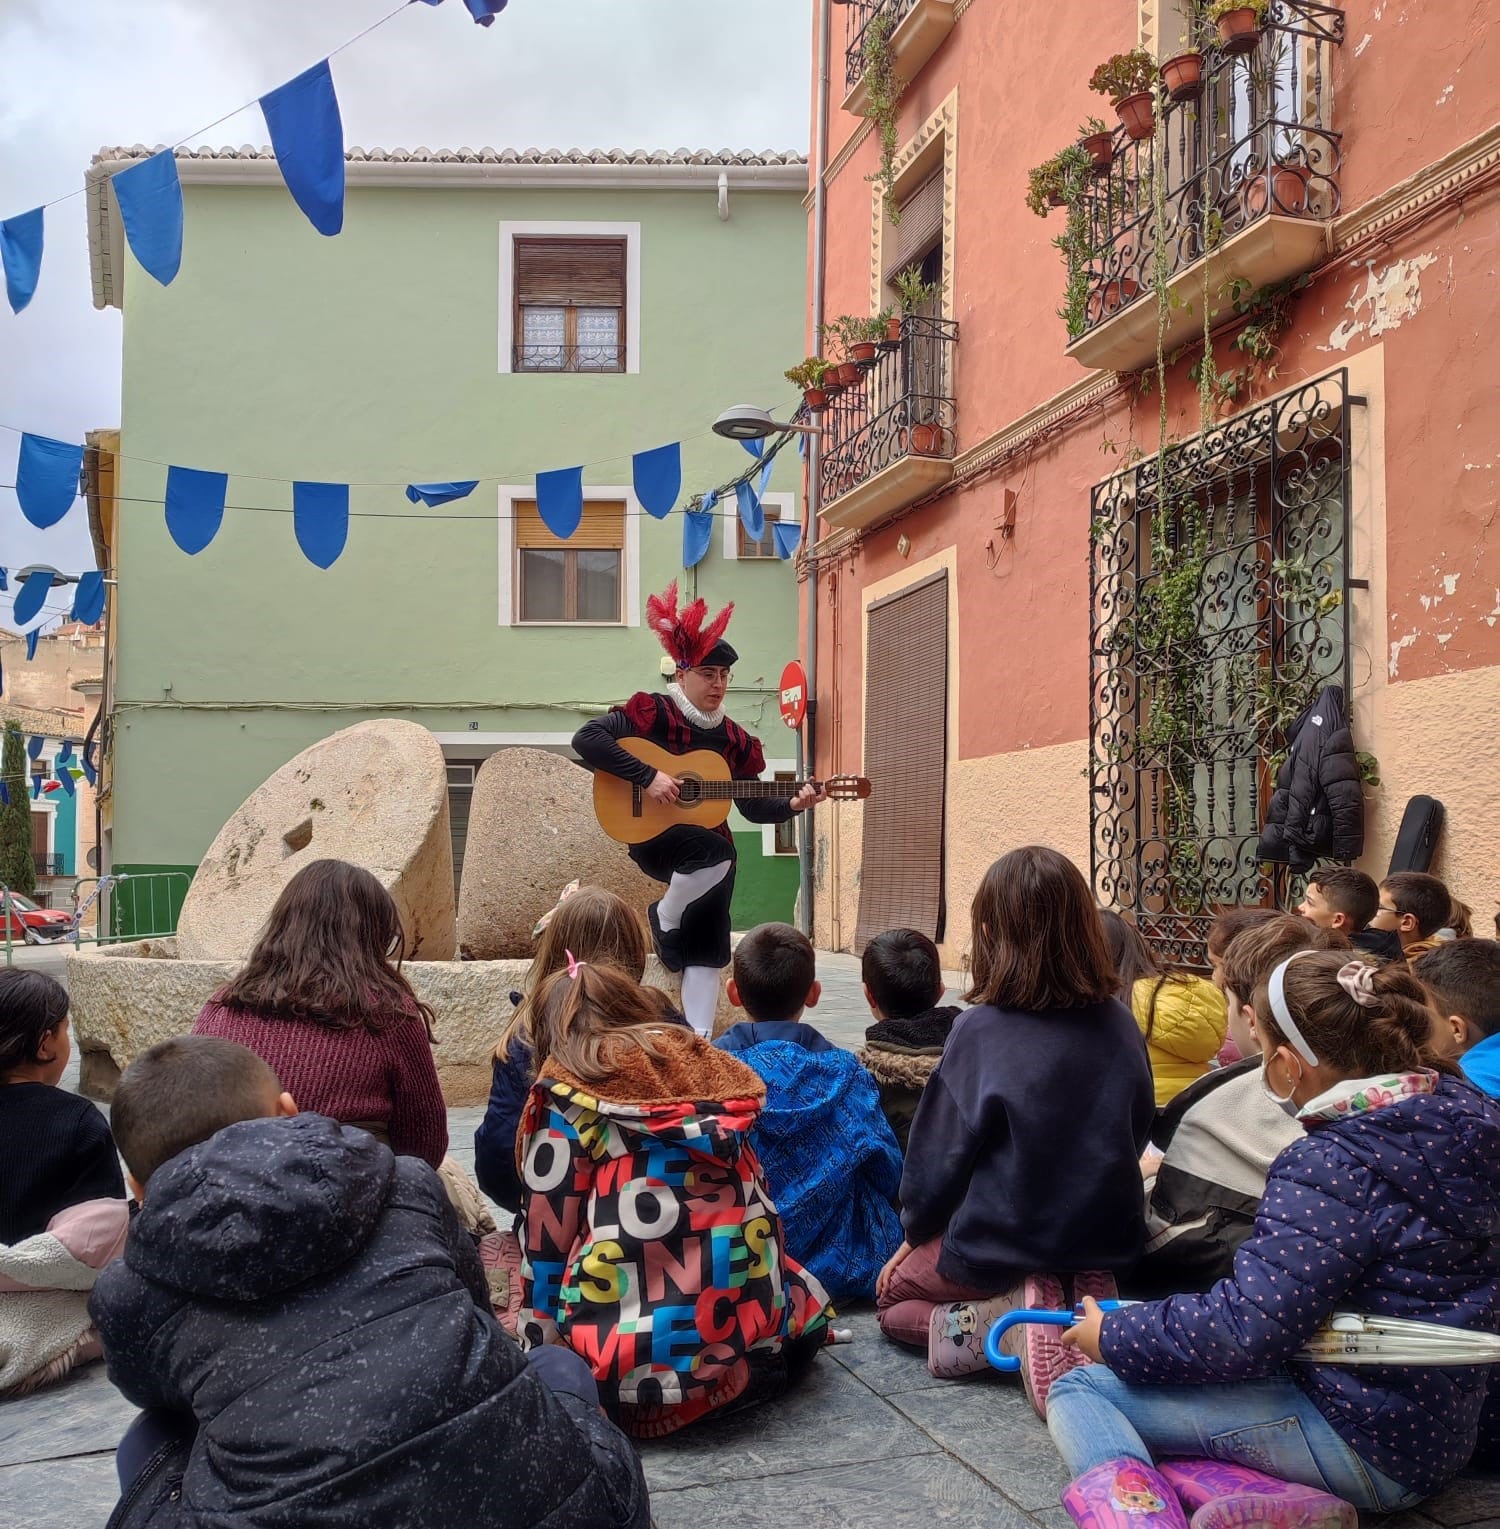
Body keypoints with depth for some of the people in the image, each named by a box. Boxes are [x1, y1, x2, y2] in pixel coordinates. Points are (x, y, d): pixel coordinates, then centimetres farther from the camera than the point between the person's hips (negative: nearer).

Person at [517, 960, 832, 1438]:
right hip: (755, 1325, 4)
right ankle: (726, 1380, 7)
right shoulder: (706, 1065, 13)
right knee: (806, 1296, 34)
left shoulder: (565, 1093, 2)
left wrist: (539, 1350, 13)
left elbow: (547, 1241, 2)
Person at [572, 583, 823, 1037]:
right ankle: (665, 918, -7)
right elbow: (585, 739, -23)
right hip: (652, 839, -6)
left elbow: (753, 807, 9)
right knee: (718, 851, -35)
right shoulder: (652, 713, -10)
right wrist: (647, 776, -27)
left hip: (708, 850, 6)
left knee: (707, 948, 0)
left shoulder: (732, 738, 7)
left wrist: (793, 805, -10)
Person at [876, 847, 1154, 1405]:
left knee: (892, 1297, 23)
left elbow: (941, 1150, -11)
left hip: (998, 1249, -4)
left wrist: (916, 1233, 8)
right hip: (1109, 1241, 5)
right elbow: (1137, 1131, 7)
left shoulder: (981, 1031, -21)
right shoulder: (1118, 1024, -7)